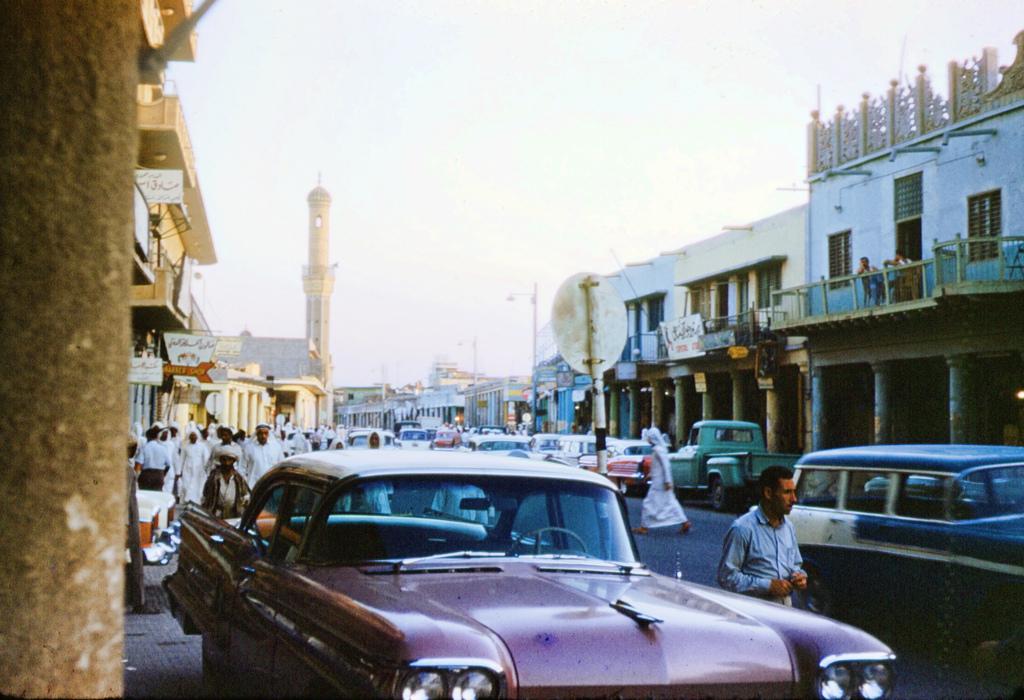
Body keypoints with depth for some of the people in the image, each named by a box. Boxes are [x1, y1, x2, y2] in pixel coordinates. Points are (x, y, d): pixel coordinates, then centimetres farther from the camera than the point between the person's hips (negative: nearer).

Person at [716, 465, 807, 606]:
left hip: (786, 606, 5)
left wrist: (800, 576, 5)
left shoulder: (788, 527, 15)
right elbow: (727, 576, -12)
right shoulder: (743, 528, -9)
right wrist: (768, 585, -16)